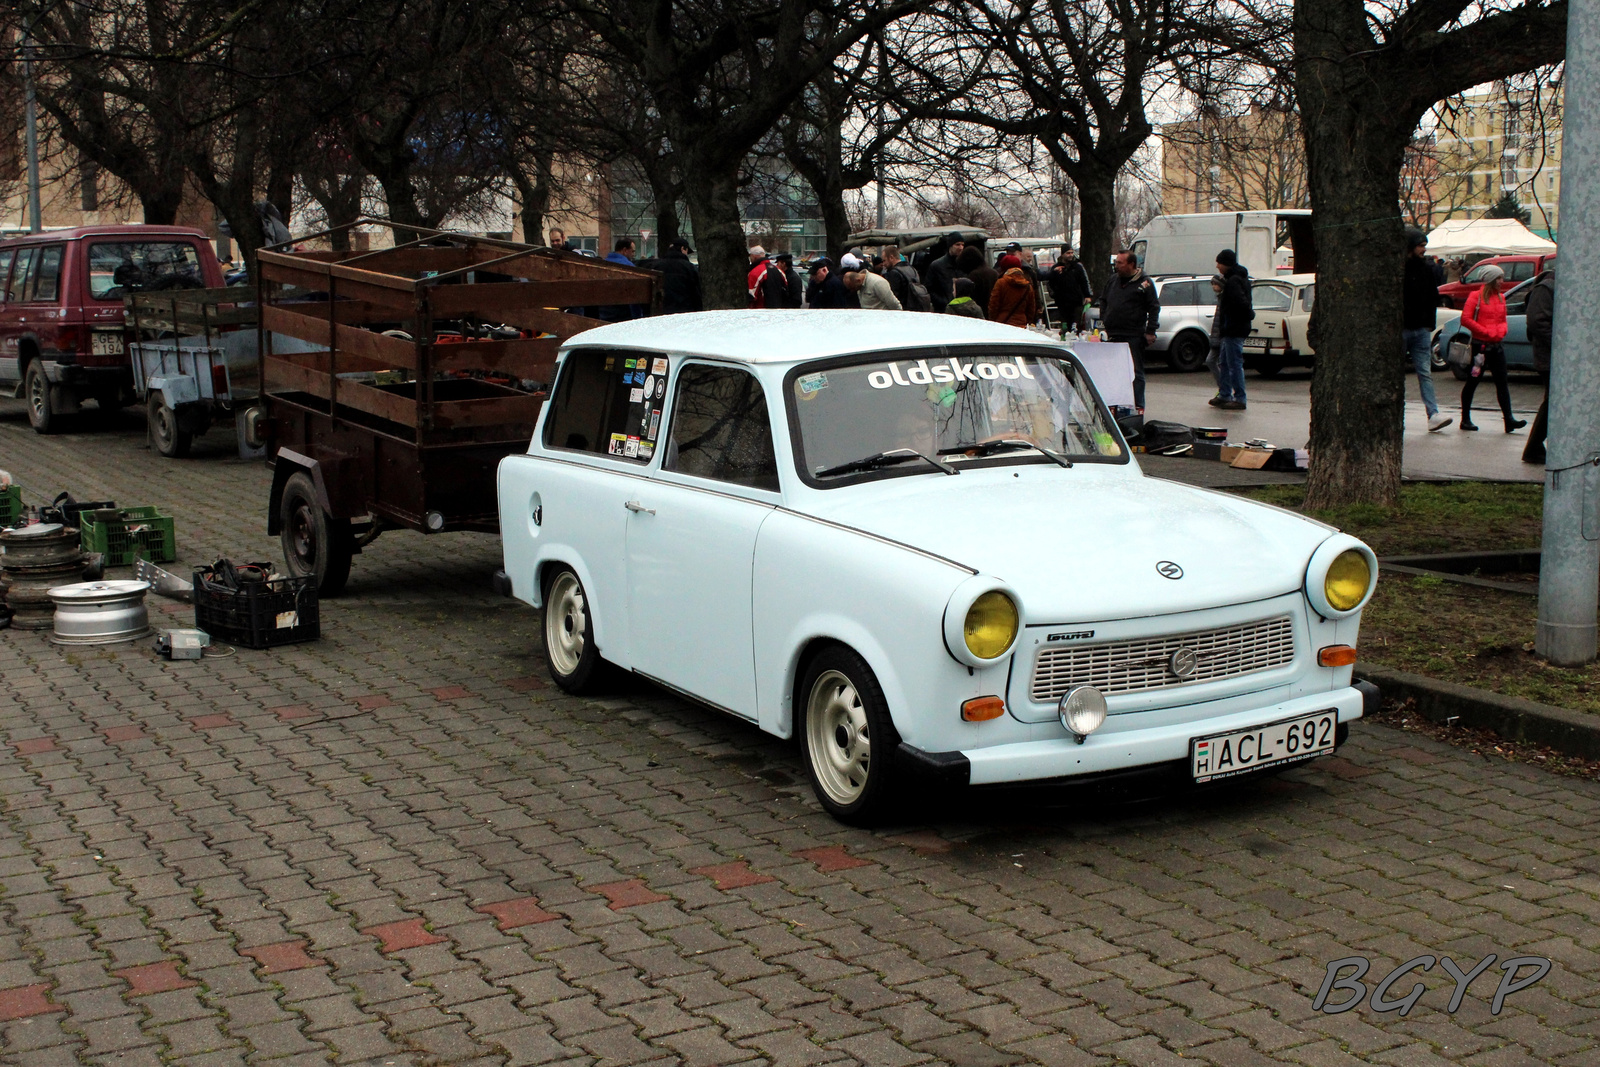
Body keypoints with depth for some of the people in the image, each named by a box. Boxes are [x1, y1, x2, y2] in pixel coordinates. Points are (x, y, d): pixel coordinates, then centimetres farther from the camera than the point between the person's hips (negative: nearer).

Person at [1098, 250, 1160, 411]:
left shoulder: (1144, 283, -4)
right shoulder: (1113, 280, 13)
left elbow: (1154, 307, -4)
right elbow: (1103, 300, 24)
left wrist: (1150, 331, -8)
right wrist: (1103, 321, 13)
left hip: (1134, 336, -6)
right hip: (1112, 335, 6)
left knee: (1136, 372, -3)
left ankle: (1138, 406, -1)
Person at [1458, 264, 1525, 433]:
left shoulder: (1501, 298, 13)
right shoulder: (1476, 296, -5)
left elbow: (1503, 320, 21)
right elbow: (1465, 319, -12)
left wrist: (1501, 331, -2)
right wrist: (1486, 332, -13)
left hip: (1497, 345, 6)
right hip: (1480, 344, -6)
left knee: (1502, 383, -1)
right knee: (1472, 382, 3)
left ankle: (1508, 420, -5)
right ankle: (1465, 419, 12)